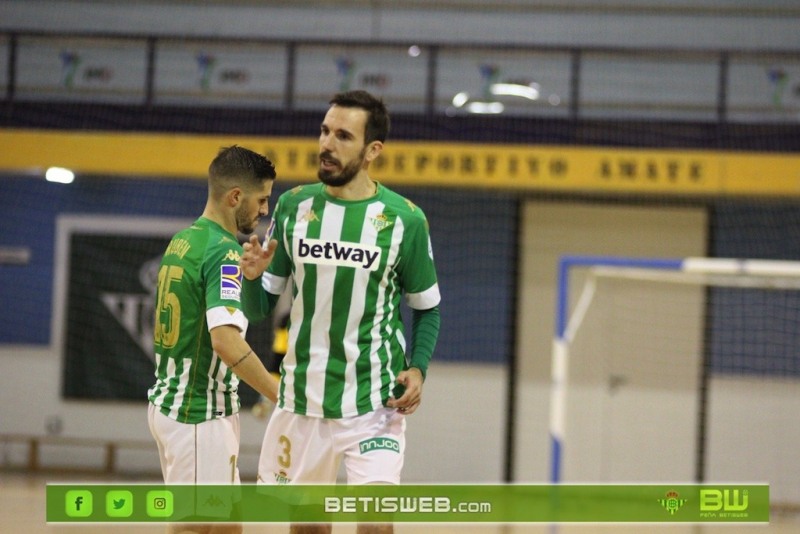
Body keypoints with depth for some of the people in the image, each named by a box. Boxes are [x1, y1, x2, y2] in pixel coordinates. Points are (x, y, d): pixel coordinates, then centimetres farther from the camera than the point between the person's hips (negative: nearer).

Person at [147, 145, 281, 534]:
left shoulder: (182, 241, 11)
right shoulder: (225, 252, -17)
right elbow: (226, 341, -28)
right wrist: (281, 396, -22)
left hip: (168, 400, 9)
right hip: (201, 414, -9)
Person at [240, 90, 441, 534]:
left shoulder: (404, 219, -5)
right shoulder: (293, 207, 2)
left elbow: (426, 308, 7)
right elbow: (260, 309, 8)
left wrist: (417, 368, -10)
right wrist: (252, 277, -14)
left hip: (375, 404, -3)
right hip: (301, 399, 3)